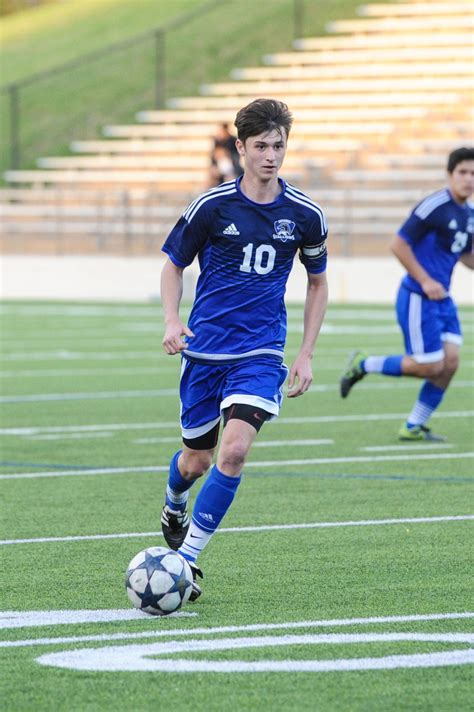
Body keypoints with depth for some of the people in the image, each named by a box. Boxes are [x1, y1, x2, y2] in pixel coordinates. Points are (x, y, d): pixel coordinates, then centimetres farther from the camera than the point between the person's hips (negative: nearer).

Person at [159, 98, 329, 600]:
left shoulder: (305, 215, -1)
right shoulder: (211, 206, -5)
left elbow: (317, 282, 14)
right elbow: (174, 265, 7)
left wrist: (306, 355, 7)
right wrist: (171, 321, -10)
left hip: (261, 352, 0)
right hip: (204, 348, 0)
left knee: (234, 449, -21)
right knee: (197, 459, 11)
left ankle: (187, 558, -11)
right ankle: (173, 505, 48)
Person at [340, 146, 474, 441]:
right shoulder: (435, 206, -17)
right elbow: (399, 245, -16)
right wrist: (425, 281, -18)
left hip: (442, 299, 8)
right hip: (418, 298, -8)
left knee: (450, 361, 0)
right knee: (430, 366, -7)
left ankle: (414, 427, 12)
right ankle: (363, 364, 12)